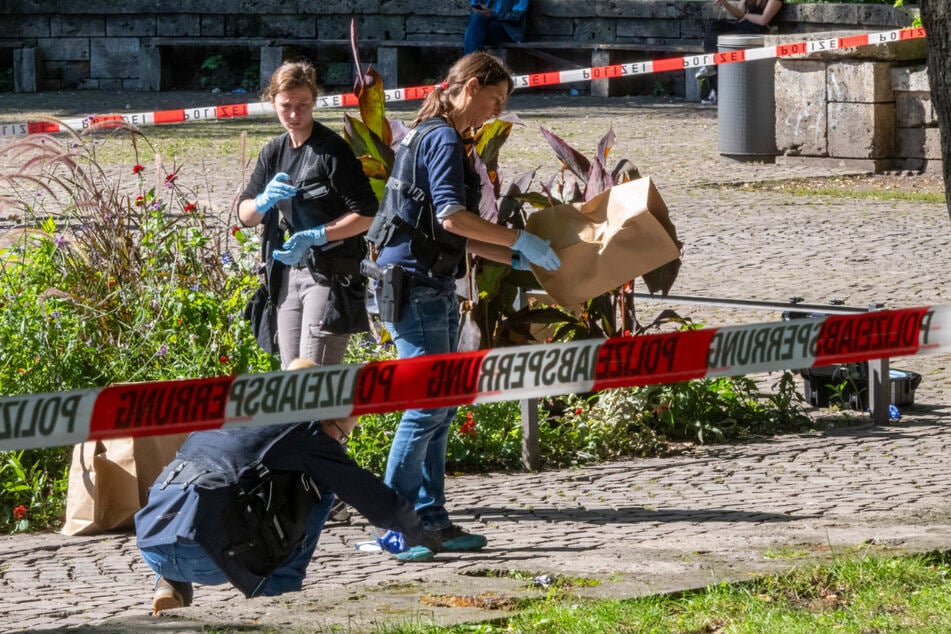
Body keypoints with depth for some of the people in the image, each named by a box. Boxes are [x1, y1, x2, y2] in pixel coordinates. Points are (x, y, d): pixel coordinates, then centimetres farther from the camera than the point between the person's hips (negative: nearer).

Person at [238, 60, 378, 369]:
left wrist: (314, 236, -24)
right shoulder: (274, 152, 11)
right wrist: (265, 200, -12)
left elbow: (367, 214, -15)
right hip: (289, 273, 8)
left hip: (330, 273, -7)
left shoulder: (332, 149, -11)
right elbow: (245, 214, 11)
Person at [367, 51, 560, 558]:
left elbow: (457, 238, 23)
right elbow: (451, 215, -24)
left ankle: (430, 518, 13)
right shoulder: (443, 139, -11)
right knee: (427, 403, -9)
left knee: (441, 405, 10)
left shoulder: (436, 138, 20)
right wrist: (520, 241, -18)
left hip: (434, 289, 10)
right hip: (413, 284, -10)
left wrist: (516, 259, 19)